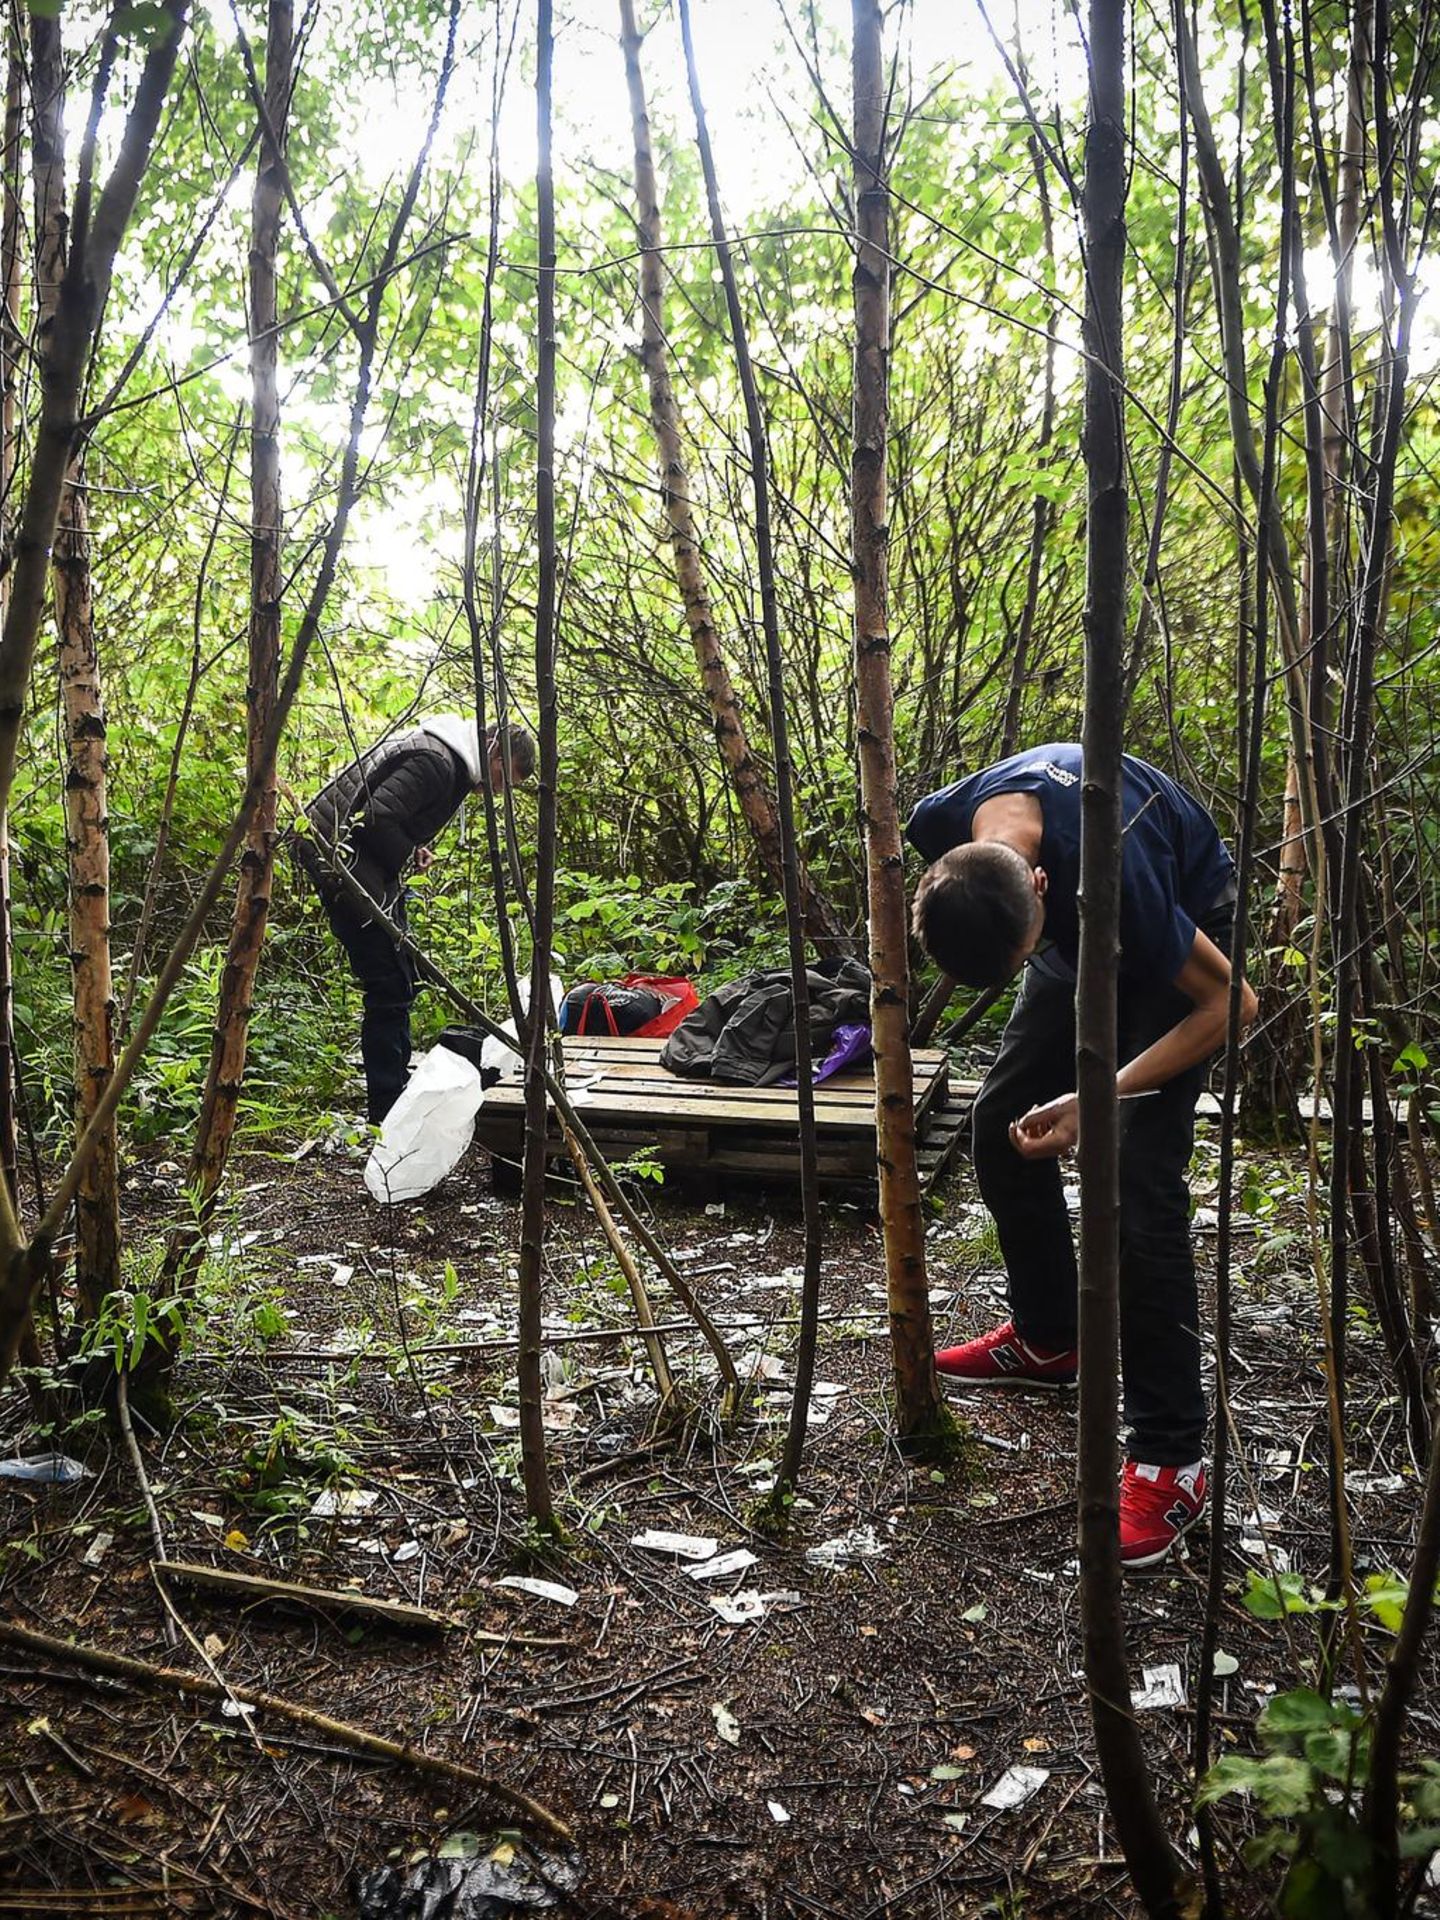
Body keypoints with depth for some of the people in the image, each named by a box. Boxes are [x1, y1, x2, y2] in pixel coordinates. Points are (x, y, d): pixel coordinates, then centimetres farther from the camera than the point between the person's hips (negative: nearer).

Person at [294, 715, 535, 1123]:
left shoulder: (451, 760, 14)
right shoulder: (436, 762, -20)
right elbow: (374, 818, -26)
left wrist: (413, 847, 7)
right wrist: (408, 854, -11)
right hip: (341, 856, -11)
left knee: (399, 978, 16)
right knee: (390, 985, -8)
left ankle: (393, 1093, 26)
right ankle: (387, 1110, -2)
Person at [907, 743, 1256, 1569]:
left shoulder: (1112, 874, -43)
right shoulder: (942, 828, -27)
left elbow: (1229, 1003, -28)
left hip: (1183, 928, -6)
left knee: (1138, 1180, -16)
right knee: (1003, 1123, 6)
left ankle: (1171, 1457, -11)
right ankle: (1047, 1338, 27)